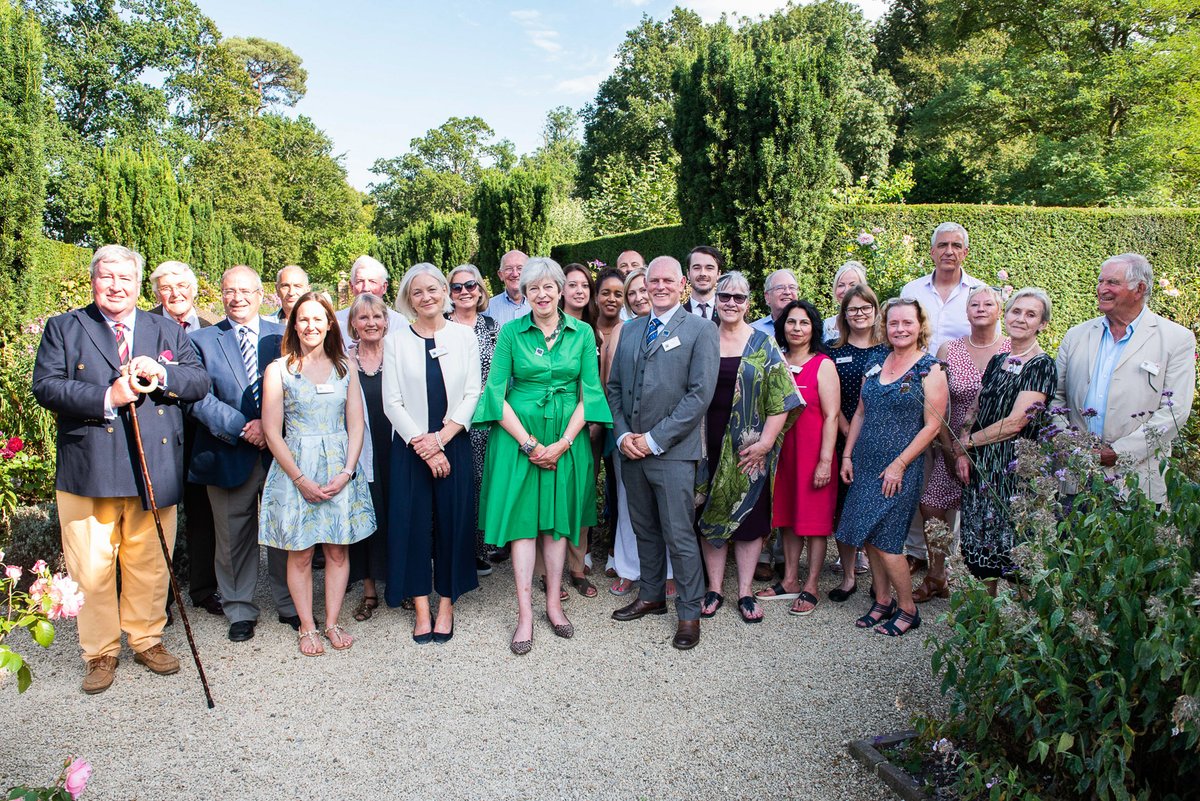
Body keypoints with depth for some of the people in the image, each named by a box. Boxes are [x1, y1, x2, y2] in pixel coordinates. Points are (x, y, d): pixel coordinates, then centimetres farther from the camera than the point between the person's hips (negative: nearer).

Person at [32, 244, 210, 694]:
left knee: (149, 565, 11)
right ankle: (100, 652, 21)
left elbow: (200, 383, 5)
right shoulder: (64, 328, 7)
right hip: (88, 471, -1)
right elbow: (46, 386, -5)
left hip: (154, 471, 2)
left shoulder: (168, 332, 13)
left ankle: (148, 640, 29)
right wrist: (106, 398, -17)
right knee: (92, 569, 3)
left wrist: (162, 374, -14)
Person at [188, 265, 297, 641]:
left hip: (280, 451, 1)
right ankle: (240, 611, 25)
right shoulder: (203, 340, 3)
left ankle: (289, 605, 26)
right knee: (234, 538, 9)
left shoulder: (282, 336, 7)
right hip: (230, 454, -1)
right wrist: (242, 427, -16)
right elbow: (199, 398, -6)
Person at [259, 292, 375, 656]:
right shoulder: (278, 370, -1)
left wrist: (346, 472, -8)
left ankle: (332, 623, 18)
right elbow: (272, 431, -4)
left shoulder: (345, 369, 7)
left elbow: (355, 425, 5)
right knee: (300, 554, 4)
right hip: (295, 468, -2)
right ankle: (307, 628, 17)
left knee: (338, 551, 6)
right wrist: (301, 479, -11)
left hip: (340, 471, 2)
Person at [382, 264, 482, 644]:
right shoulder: (396, 341, 2)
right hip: (409, 447, 0)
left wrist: (440, 438, -11)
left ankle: (446, 604, 18)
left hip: (453, 445, 0)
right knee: (412, 523, 3)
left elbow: (472, 394, -1)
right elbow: (392, 401, -2)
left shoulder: (464, 336, 2)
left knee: (453, 521, 4)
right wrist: (421, 444, -11)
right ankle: (421, 608, 16)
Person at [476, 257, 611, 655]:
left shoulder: (582, 333, 2)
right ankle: (525, 614, 5)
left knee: (558, 518, 8)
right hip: (518, 436, -1)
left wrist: (563, 442, -10)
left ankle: (554, 603, 19)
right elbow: (496, 391, -5)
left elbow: (590, 392, 0)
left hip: (566, 438, 1)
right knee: (522, 518, -1)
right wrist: (529, 444, -12)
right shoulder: (511, 332, -1)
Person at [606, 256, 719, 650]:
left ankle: (690, 613, 13)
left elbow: (700, 394, -12)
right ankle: (651, 596, 32)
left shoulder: (701, 331, -4)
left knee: (679, 535, -2)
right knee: (645, 529, 16)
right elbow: (614, 387, 14)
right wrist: (623, 434, -2)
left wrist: (654, 439, -14)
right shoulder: (629, 330, 13)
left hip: (673, 451, -5)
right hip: (631, 449, 6)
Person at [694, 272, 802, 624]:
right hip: (708, 447, 2)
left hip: (749, 450, -2)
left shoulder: (763, 345, 0)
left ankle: (745, 592, 18)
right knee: (709, 517, 7)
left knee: (749, 518, 6)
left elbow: (780, 399, -4)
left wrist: (765, 442, -11)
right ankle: (714, 589, 20)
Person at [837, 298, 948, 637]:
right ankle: (882, 602, 23)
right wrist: (847, 455, 8)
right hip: (865, 464, 6)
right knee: (868, 536, 8)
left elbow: (932, 425, -10)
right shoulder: (876, 366, 10)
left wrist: (899, 464, -14)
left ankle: (907, 609, 13)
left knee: (884, 540, -5)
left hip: (899, 468, -6)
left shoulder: (930, 369, -6)